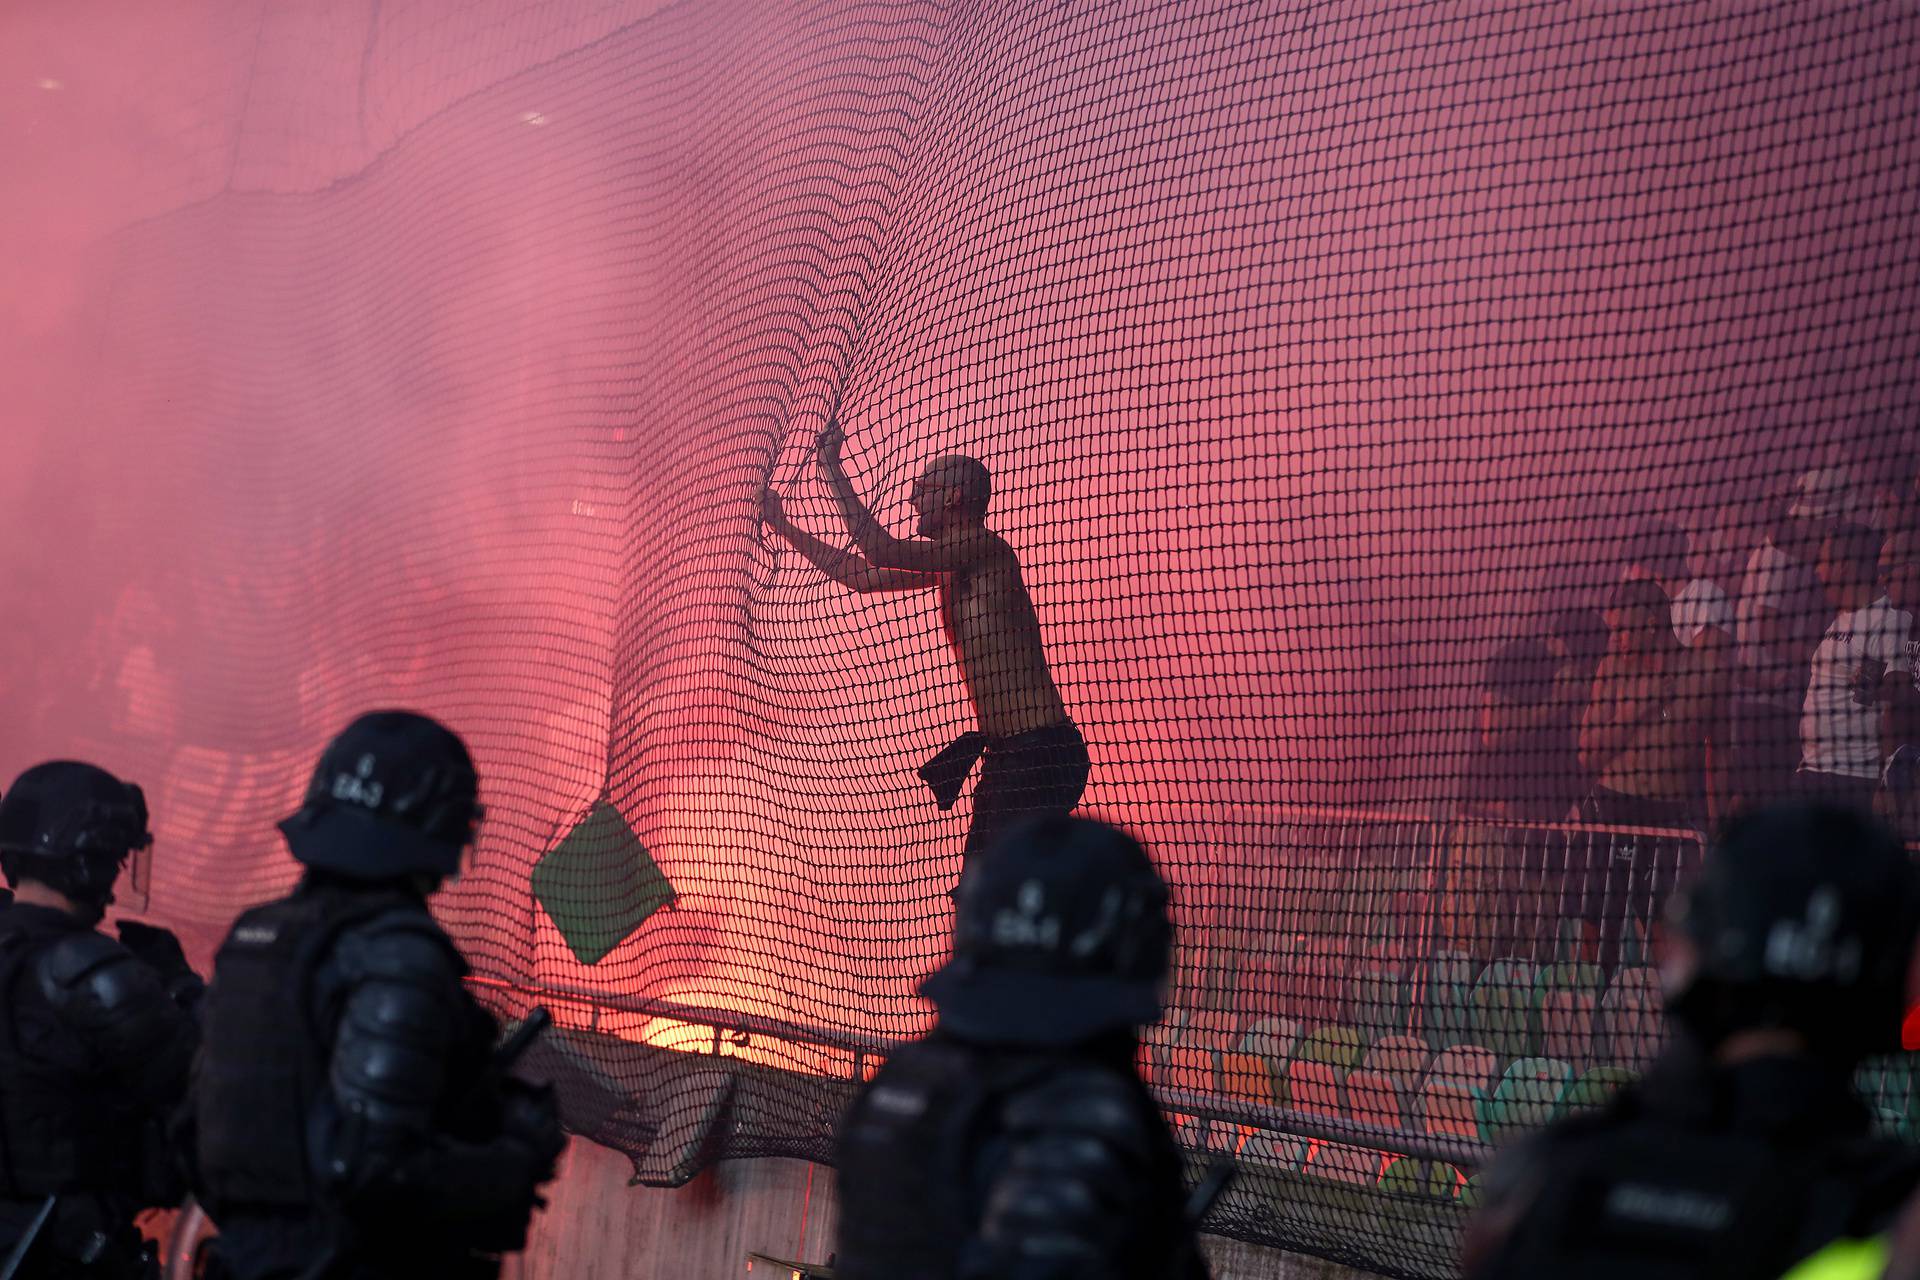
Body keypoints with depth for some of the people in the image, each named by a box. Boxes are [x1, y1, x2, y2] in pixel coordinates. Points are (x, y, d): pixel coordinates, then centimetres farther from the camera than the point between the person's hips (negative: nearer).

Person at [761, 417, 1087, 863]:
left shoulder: (986, 550, -10)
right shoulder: (948, 568, 19)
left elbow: (881, 550, -14)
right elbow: (860, 575, 29)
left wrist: (831, 467, -5)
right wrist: (786, 528, 30)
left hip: (1040, 751, -10)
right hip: (1005, 755, 10)